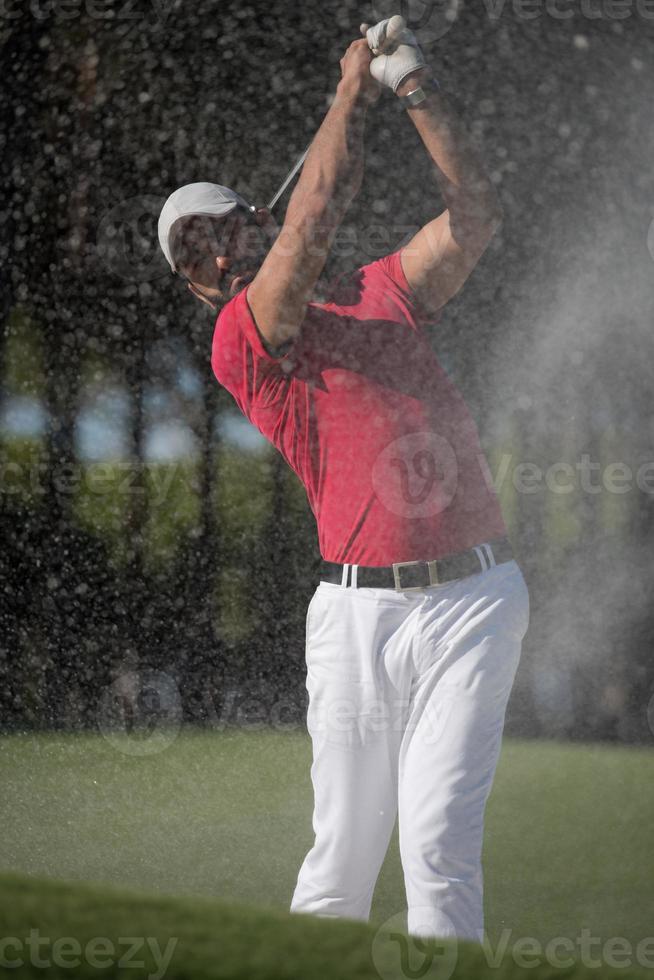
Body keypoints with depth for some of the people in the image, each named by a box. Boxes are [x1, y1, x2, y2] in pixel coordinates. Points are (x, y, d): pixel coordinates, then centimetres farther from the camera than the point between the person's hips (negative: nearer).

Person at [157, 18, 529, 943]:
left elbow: (474, 213, 10)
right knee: (342, 854, 1)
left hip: (474, 597, 2)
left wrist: (417, 91, 3)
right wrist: (353, 88, -1)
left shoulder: (382, 290, 18)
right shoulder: (240, 339, 1)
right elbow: (314, 217, -10)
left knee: (439, 843, -10)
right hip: (359, 612, -2)